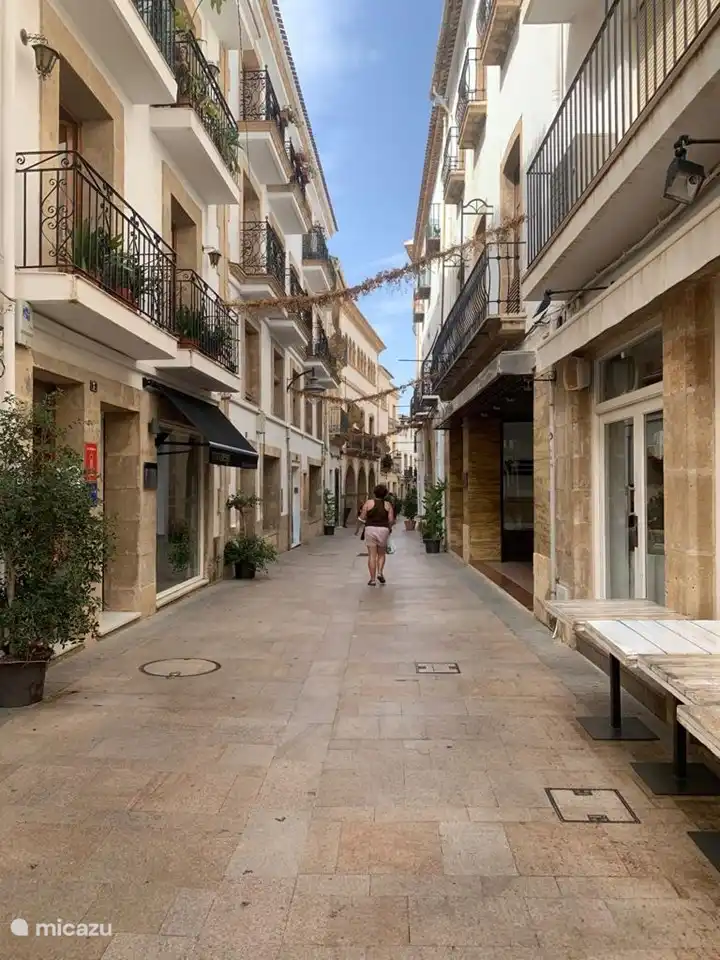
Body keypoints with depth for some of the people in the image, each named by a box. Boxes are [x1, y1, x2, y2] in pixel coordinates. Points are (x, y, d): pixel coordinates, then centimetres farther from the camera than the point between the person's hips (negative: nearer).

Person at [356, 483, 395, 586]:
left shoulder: (368, 503, -2)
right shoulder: (388, 505, 1)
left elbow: (362, 518, -3)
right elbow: (391, 521, -2)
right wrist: (389, 527, 18)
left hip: (370, 529, -1)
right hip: (383, 530, 1)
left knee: (372, 555, 2)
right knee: (381, 554, 18)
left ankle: (372, 579, 2)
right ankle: (380, 572, 0)